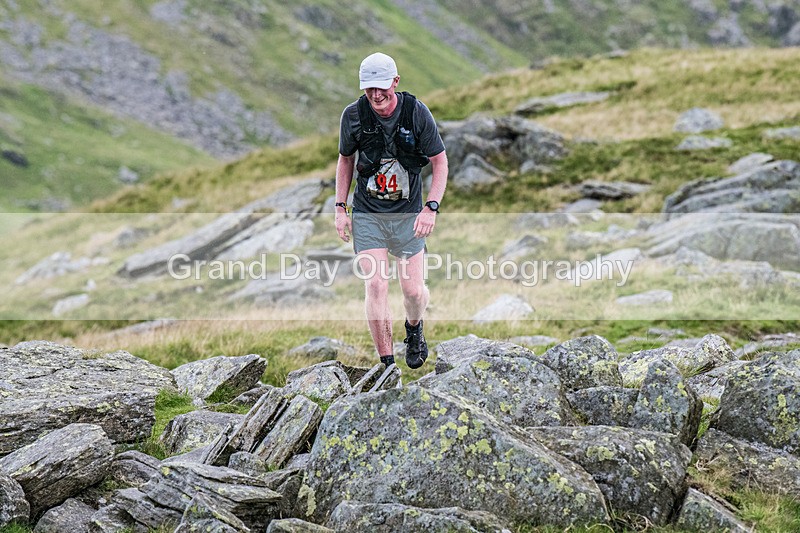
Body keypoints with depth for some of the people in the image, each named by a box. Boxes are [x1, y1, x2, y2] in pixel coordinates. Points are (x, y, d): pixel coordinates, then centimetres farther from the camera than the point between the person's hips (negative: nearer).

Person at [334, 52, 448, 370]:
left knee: (413, 290, -1)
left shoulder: (417, 112, -10)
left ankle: (414, 328, 35)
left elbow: (440, 161, -2)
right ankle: (387, 365, -2)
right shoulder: (353, 115, -6)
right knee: (376, 286, -12)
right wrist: (340, 208, 6)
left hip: (408, 214, 0)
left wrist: (431, 208, -12)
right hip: (367, 215, 0)